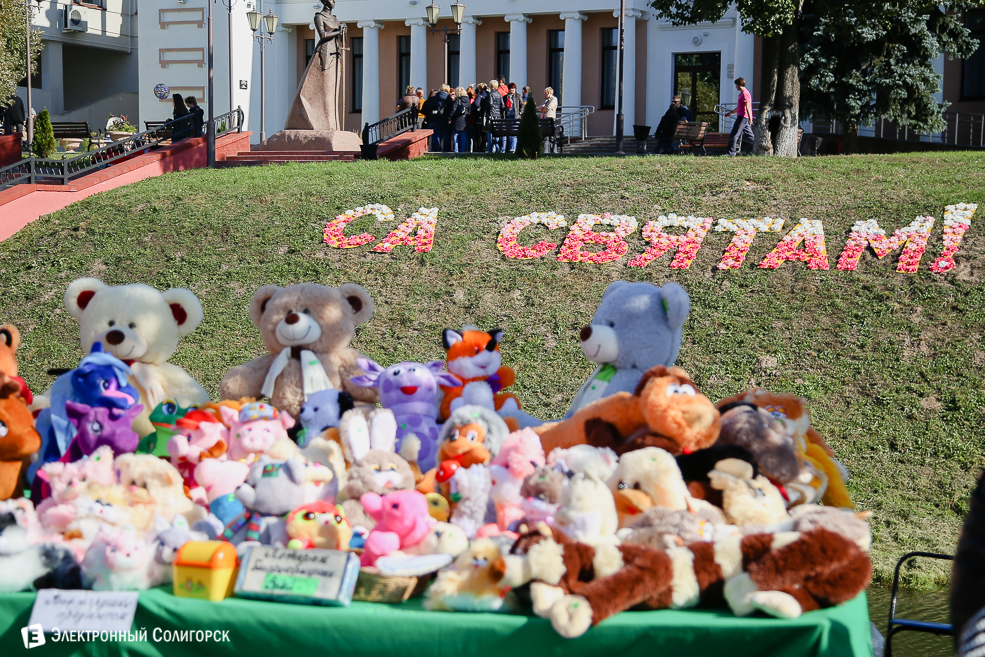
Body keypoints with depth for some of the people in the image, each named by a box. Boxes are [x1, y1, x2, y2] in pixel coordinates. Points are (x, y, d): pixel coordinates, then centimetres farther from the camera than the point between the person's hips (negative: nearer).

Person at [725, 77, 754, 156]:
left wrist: (750, 118, -25)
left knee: (734, 135, -11)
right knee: (750, 136, 12)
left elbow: (747, 107, -20)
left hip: (743, 117, -11)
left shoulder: (745, 93, -11)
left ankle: (731, 153, -12)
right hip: (743, 117, 11)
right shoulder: (742, 93, 21)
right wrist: (731, 113, 38)